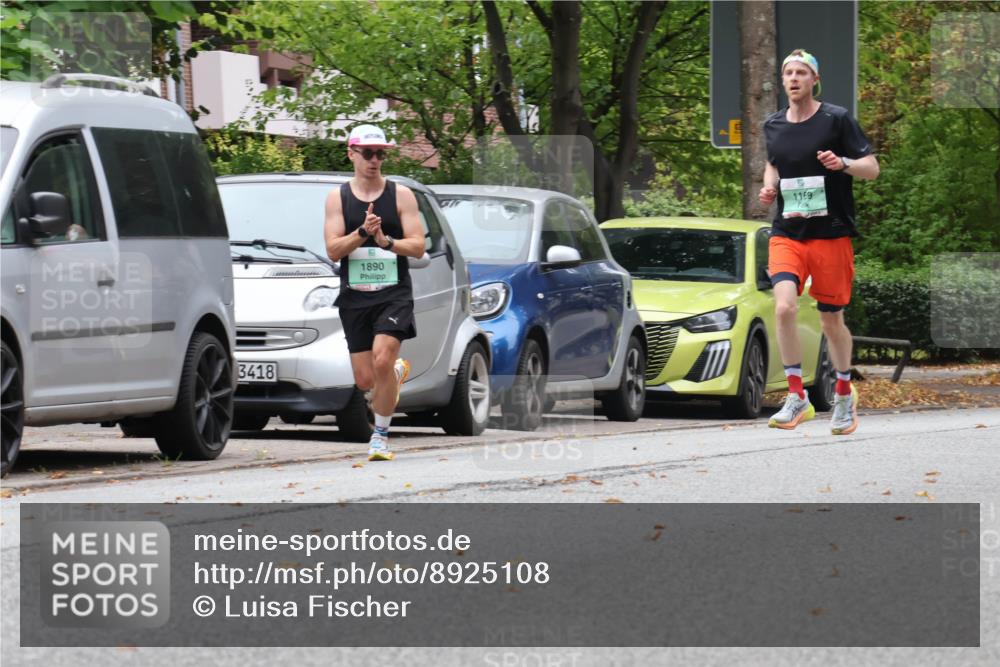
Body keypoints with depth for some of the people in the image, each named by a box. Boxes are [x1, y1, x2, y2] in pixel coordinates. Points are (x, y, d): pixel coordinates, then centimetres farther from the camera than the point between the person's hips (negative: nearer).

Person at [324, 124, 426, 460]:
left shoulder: (401, 195, 4)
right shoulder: (338, 198, 6)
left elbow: (418, 246, -1)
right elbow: (333, 250, -3)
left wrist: (387, 242, -18)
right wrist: (362, 233, -18)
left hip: (394, 293, -2)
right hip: (354, 296, 2)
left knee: (382, 360, -22)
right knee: (365, 380, 1)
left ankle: (381, 436, -7)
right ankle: (399, 371, 37)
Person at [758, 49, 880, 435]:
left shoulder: (836, 119, -4)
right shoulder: (773, 126, 8)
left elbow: (872, 168, -3)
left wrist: (843, 163, -22)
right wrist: (769, 187, 6)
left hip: (831, 233, -2)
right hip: (787, 233, 2)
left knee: (831, 320, 5)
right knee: (784, 306, -20)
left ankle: (844, 394, 28)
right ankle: (797, 397, -13)